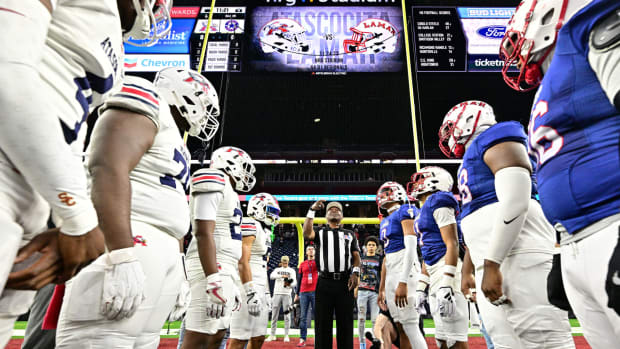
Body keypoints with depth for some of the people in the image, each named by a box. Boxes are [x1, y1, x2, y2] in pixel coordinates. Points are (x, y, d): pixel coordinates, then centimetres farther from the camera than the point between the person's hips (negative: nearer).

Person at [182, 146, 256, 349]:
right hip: (212, 269, -10)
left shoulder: (227, 191, 21)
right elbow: (204, 234, -19)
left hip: (223, 270, 10)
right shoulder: (215, 182, -8)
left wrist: (230, 284, 24)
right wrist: (214, 282, -25)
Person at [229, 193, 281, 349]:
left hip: (259, 289, 10)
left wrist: (266, 293, 23)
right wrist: (251, 293, -25)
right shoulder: (249, 225, -11)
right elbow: (243, 262, -20)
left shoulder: (264, 230, 19)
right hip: (248, 286, -10)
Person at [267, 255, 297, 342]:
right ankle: (272, 335, 13)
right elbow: (271, 276, -8)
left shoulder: (291, 270, 8)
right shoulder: (277, 269, 13)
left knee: (287, 315, -1)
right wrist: (282, 276, -24)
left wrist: (290, 285, -28)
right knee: (274, 315, 5)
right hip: (277, 293, 2)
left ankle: (286, 335, 6)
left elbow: (294, 282, -5)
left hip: (287, 294, -2)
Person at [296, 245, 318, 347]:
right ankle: (302, 339, 6)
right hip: (303, 292, 2)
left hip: (315, 292, -2)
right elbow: (300, 279, 15)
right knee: (303, 317, 2)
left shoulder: (318, 262, 9)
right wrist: (297, 294, 15)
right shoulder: (302, 264, 13)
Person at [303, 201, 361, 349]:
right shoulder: (320, 232, 13)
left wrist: (355, 273, -7)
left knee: (345, 323, 5)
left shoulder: (350, 234, 19)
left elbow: (356, 256, 11)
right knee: (323, 323, 4)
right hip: (324, 282, -1)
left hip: (345, 282, 1)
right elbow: (307, 234, -10)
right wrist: (312, 210, -9)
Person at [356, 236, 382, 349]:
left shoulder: (379, 259, 9)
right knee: (361, 318, 2)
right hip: (362, 291, 1)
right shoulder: (361, 258, 11)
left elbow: (383, 276, 7)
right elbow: (357, 274, 14)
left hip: (375, 292, -1)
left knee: (375, 319, -1)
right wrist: (356, 287, 6)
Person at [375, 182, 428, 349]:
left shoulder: (405, 211, -7)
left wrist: (403, 282, -23)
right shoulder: (385, 221, 19)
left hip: (405, 270, -9)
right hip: (391, 274, 9)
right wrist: (381, 288, 23)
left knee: (410, 325, -7)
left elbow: (411, 247, -16)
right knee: (400, 327, 10)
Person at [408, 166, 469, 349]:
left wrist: (446, 285, -24)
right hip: (434, 275, 10)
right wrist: (421, 286, 21)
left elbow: (452, 245, -17)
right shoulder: (424, 211, 19)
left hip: (447, 270, -10)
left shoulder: (438, 203, -8)